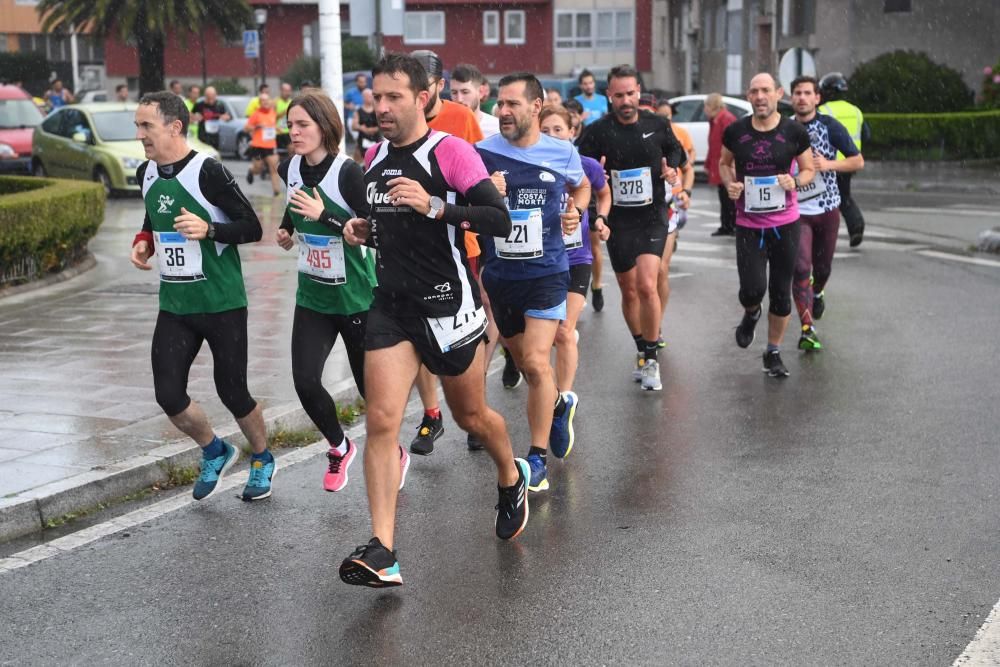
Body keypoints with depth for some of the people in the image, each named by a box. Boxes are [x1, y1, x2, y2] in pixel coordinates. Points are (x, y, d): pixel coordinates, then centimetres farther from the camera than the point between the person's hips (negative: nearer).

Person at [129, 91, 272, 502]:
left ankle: (262, 461, 31)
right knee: (169, 395, -2)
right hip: (174, 305, 6)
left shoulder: (207, 172, -16)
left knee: (232, 392, 4)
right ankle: (215, 452, 26)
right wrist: (144, 242, 3)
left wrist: (208, 229, -29)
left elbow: (253, 228, -14)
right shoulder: (146, 173, 4)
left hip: (222, 303, -6)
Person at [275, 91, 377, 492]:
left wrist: (324, 216, -29)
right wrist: (287, 228, 6)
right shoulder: (290, 169, -1)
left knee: (369, 384, 7)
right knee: (305, 381, -8)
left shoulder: (347, 172, -19)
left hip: (356, 298, -5)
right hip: (312, 297, 5)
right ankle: (339, 447, 20)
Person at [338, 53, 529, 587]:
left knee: (471, 415, 13)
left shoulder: (451, 152, -11)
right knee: (381, 420, -9)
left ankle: (512, 479, 46)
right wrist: (363, 231, 5)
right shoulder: (373, 158, 9)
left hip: (447, 305, -5)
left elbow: (500, 221, -20)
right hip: (391, 305, 5)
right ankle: (381, 553, -12)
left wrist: (434, 207, -30)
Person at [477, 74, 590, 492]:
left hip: (547, 272, -2)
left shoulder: (563, 154, -1)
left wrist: (575, 212, -1)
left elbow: (581, 187, 20)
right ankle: (559, 403, 49)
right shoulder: (482, 153, -6)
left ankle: (537, 458, -2)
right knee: (523, 361, 17)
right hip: (499, 274, 2)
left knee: (536, 362, -14)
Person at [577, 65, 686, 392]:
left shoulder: (657, 125, 1)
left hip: (653, 217, -1)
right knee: (629, 292, 10)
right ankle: (642, 351, 32)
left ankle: (651, 360, -4)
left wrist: (672, 168, 0)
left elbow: (675, 150, 21)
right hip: (618, 220, 1)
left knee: (647, 285, -17)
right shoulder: (596, 131, -5)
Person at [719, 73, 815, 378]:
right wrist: (729, 182, -6)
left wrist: (795, 181, -16)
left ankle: (773, 353, 24)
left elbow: (809, 169, 6)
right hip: (748, 225, 0)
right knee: (752, 288, -11)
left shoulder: (794, 132, -5)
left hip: (785, 225, 0)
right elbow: (724, 163, 15)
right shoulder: (735, 131, -2)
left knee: (781, 293, 6)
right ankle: (750, 314, 28)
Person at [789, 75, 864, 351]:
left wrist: (829, 164, -19)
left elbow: (858, 161, -4)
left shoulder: (829, 126, -5)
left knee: (823, 266, 14)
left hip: (827, 208, 0)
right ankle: (807, 329, -14)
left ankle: (817, 292, 50)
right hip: (796, 211, 0)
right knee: (801, 268, -14)